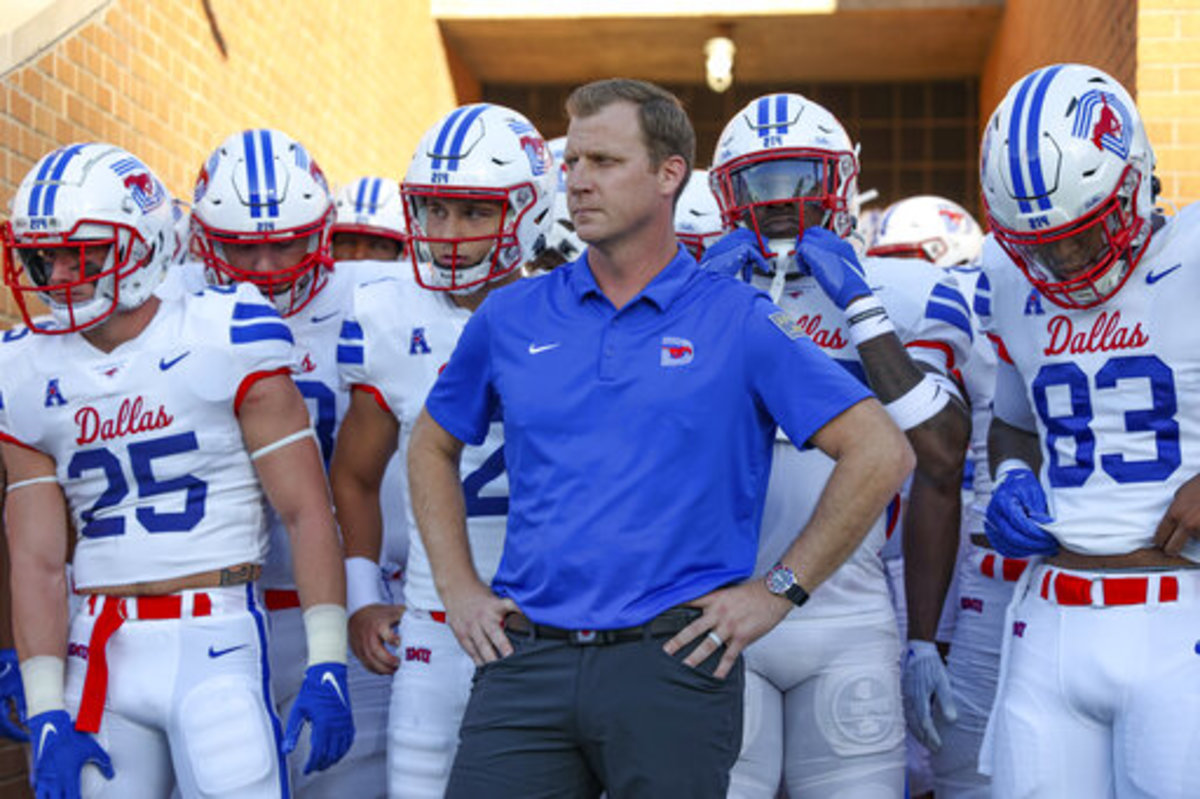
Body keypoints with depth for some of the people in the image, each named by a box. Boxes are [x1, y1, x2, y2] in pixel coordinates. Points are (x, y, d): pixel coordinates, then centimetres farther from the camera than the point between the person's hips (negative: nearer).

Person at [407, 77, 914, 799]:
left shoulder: (739, 323, -1)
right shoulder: (512, 319, 8)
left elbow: (881, 453, -3)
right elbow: (433, 447, 22)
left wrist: (780, 589, -5)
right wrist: (458, 588, 11)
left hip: (674, 659, -2)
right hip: (527, 659, 3)